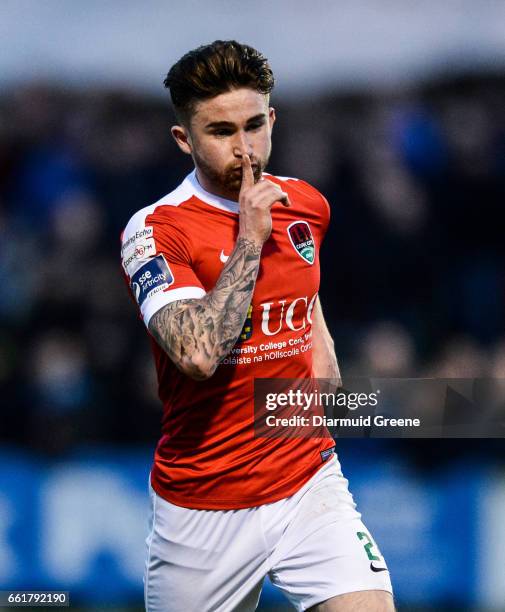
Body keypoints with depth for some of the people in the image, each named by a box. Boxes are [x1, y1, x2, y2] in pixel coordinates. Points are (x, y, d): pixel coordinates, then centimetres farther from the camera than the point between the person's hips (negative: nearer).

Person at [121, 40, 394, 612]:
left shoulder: (307, 205, 5)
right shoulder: (154, 231, -13)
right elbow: (198, 354, -29)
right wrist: (249, 240, -23)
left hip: (309, 484, 3)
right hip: (202, 510, -3)